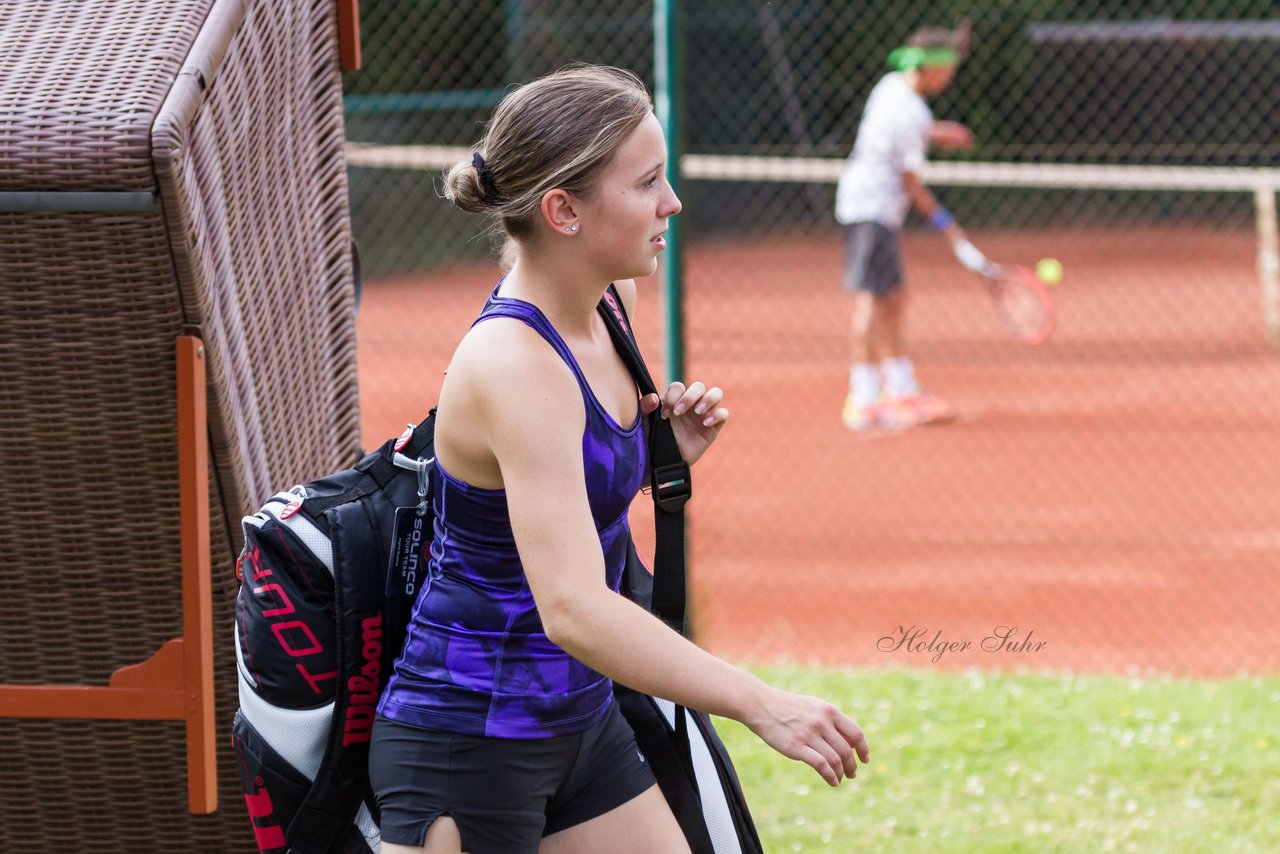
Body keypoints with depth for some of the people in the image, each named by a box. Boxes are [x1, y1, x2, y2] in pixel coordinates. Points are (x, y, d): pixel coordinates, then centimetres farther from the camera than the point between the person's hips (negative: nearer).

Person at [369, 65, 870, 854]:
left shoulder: (607, 309, 2)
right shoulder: (513, 367, -25)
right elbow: (573, 609, -35)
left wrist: (662, 446, 1)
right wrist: (761, 705, -39)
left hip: (581, 724, 9)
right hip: (467, 750, -9)